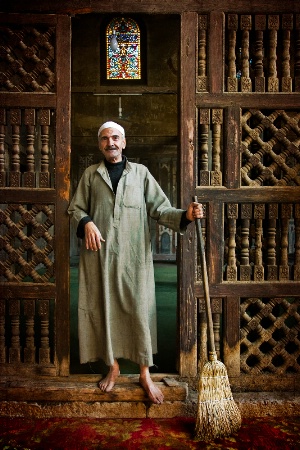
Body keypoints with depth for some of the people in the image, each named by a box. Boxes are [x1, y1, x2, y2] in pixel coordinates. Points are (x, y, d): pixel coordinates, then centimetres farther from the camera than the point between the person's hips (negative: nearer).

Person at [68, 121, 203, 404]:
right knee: (104, 309, 7)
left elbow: (159, 209, 3)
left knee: (139, 309, 0)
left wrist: (185, 215, -14)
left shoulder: (140, 173, 9)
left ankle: (145, 373, 14)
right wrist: (86, 223, -9)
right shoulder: (90, 174, 11)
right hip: (100, 254, 1)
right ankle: (113, 367, 25)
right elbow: (76, 208, 13)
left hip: (134, 254, -1)